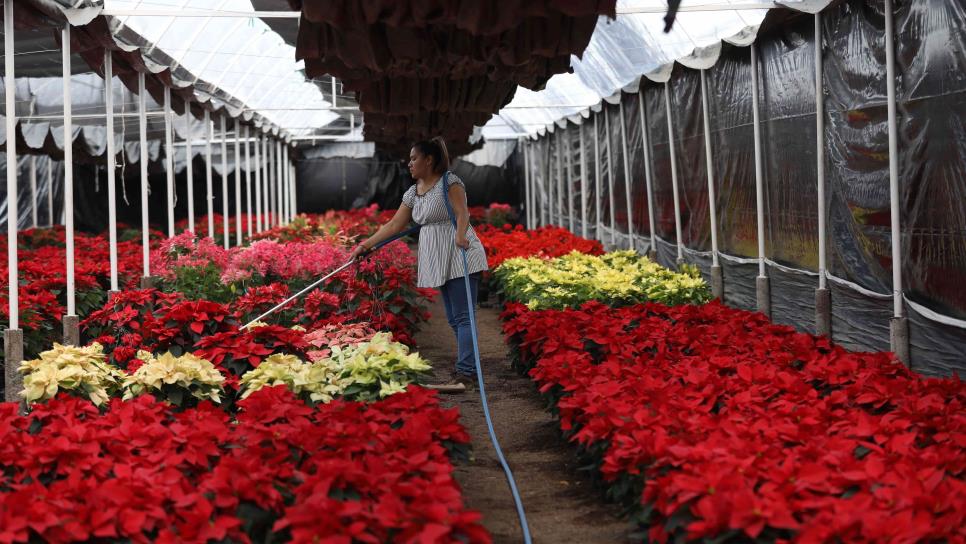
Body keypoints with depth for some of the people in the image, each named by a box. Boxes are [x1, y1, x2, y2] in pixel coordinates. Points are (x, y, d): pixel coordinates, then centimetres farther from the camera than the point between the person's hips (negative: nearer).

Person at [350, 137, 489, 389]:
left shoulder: (449, 181, -8)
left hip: (459, 256, -8)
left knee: (462, 317, -11)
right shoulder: (413, 192, 14)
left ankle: (466, 372, -14)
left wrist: (460, 236, -39)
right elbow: (395, 224, 16)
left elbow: (462, 213, -20)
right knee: (454, 319, 10)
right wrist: (367, 245, 13)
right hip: (440, 263, 8)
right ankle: (466, 369, 14)